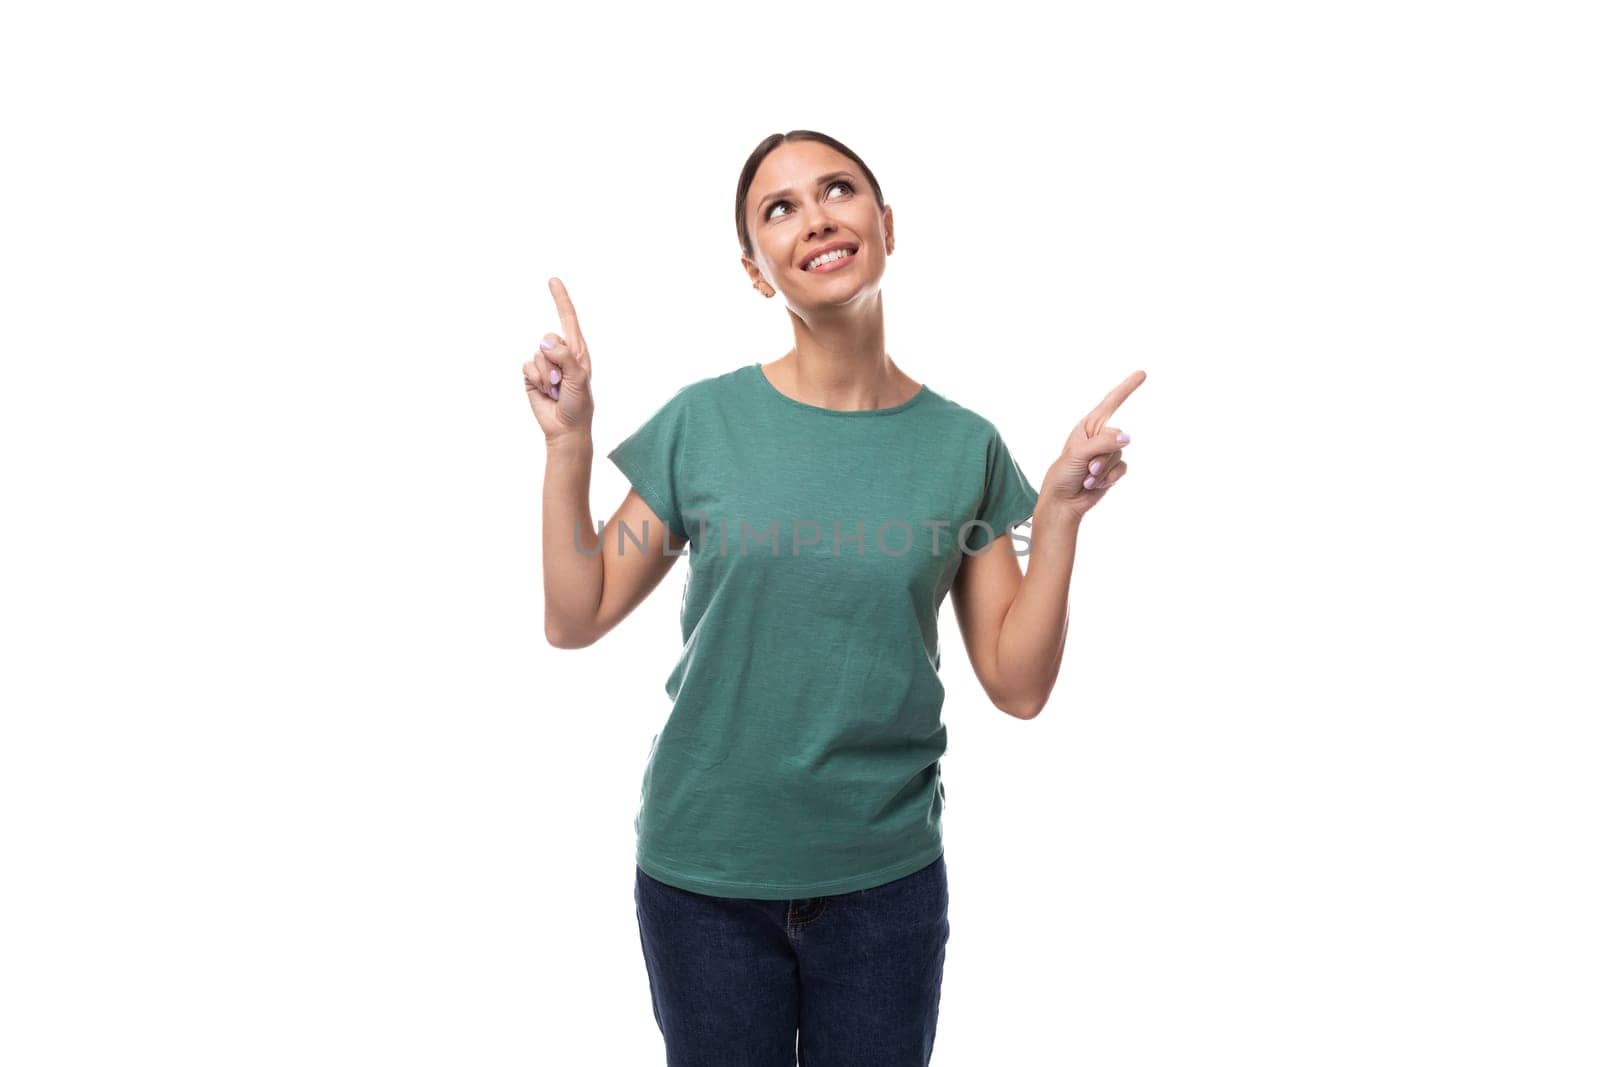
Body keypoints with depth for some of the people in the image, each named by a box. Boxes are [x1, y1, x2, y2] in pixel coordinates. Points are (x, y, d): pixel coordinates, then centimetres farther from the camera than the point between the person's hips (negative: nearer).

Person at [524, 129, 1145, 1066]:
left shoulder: (966, 446, -4)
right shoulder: (702, 421, -6)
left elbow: (1018, 687, -4)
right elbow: (575, 620, -3)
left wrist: (1060, 513, -13)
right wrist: (568, 442, -11)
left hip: (887, 875, 1)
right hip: (702, 875, 0)